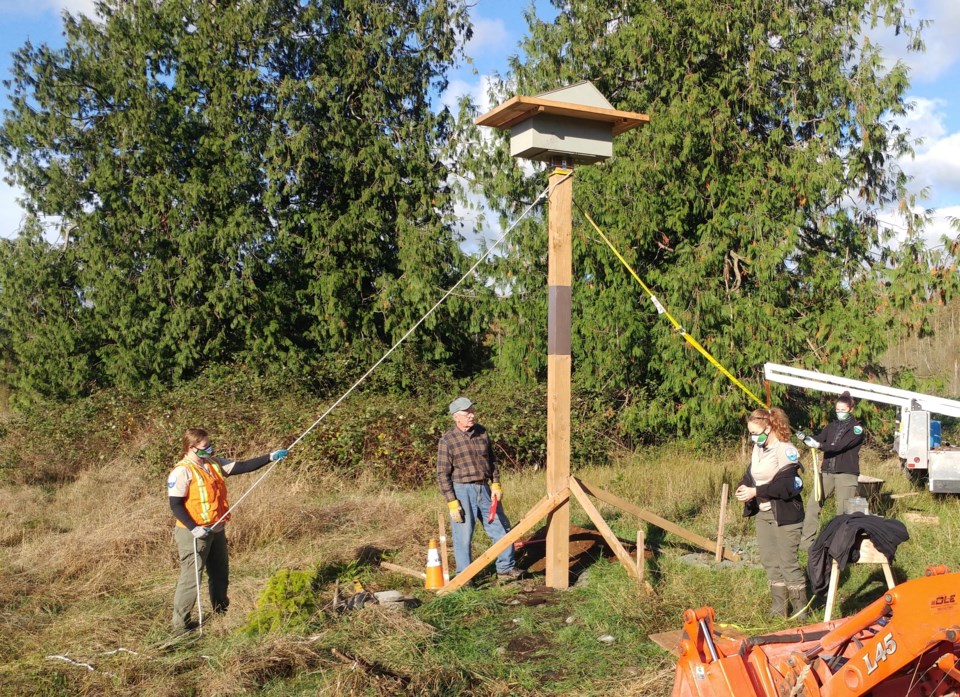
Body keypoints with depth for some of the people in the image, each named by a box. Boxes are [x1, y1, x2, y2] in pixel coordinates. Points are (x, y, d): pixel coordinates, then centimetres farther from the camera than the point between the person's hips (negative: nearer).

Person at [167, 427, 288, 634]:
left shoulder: (215, 464, 6)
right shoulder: (182, 471, -16)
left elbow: (243, 466, 5)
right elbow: (175, 505, -19)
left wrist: (270, 457, -3)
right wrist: (193, 528, -26)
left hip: (216, 530, 8)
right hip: (194, 533, -8)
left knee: (220, 575, 19)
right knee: (191, 578, -4)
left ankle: (221, 613, 36)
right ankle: (180, 624, 7)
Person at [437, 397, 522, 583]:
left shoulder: (482, 432, 6)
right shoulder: (447, 440, -10)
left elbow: (492, 461, 17)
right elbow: (443, 475, -9)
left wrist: (496, 485, 6)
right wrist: (452, 503, -13)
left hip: (484, 489, 6)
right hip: (462, 491, -5)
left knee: (502, 529, 10)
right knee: (463, 536, 1)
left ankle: (506, 569, 25)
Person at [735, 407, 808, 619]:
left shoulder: (785, 450, -17)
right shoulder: (758, 449, 10)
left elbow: (787, 486, -25)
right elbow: (751, 474, 14)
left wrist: (756, 491, -26)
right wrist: (743, 487, -8)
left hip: (784, 515, -8)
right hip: (762, 514, 8)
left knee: (788, 562, -3)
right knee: (770, 561, 12)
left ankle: (800, 608, 9)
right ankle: (779, 606, 22)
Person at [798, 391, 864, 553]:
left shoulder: (856, 429, -4)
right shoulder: (832, 426, 14)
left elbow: (840, 446, -19)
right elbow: (819, 438, 1)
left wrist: (819, 445, -33)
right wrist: (805, 438, -21)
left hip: (846, 474, -5)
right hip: (827, 472, 5)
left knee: (843, 511, -3)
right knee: (812, 503, -3)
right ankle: (807, 541, 1)